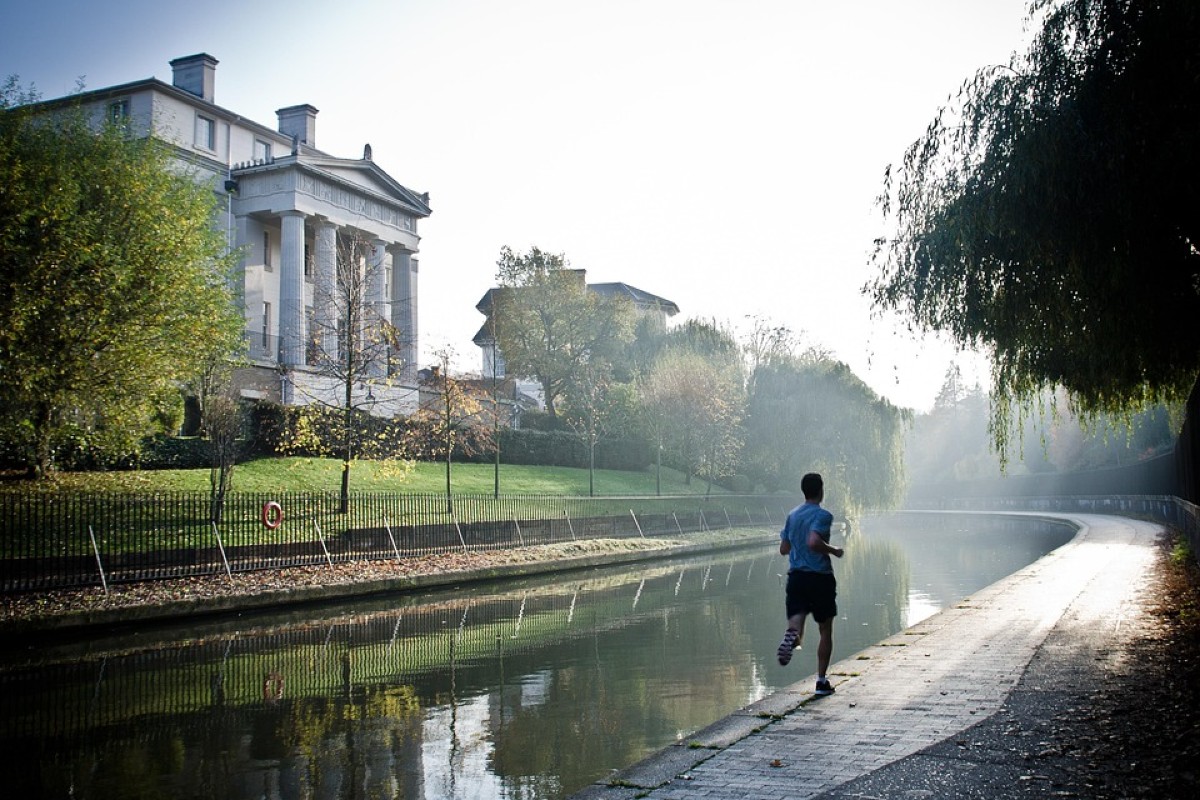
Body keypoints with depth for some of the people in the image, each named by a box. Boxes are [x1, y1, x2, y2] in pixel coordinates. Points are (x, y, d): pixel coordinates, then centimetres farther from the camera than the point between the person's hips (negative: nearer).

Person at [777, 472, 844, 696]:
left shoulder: (792, 515, 10)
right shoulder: (822, 515, -10)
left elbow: (784, 548, 13)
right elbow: (813, 542, -26)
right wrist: (834, 551, -10)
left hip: (795, 576, 4)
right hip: (820, 577, -4)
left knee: (796, 623, -1)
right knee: (825, 630, 11)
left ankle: (792, 636, -39)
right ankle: (822, 681, 13)